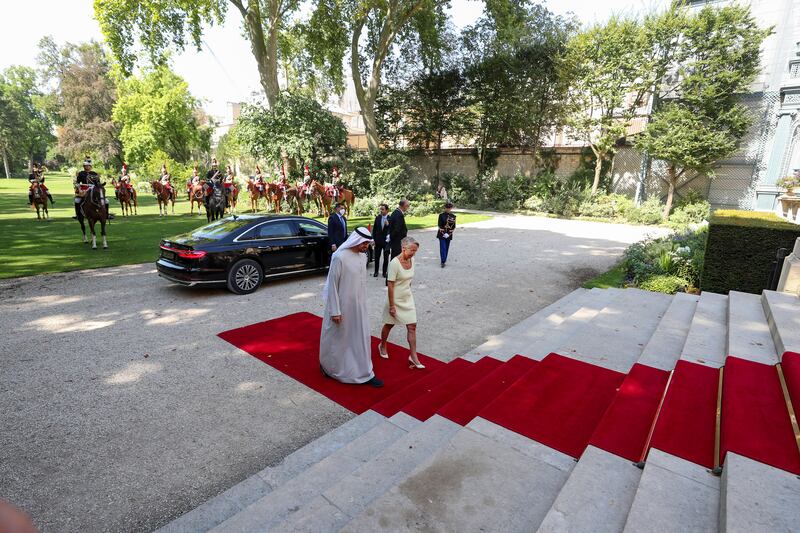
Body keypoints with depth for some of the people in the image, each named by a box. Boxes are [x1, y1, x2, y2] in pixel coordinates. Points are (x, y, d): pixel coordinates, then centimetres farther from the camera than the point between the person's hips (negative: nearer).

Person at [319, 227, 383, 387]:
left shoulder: (360, 256, 2)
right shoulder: (339, 257, -20)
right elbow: (332, 285, -17)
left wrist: (362, 304, 15)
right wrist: (335, 311, -16)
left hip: (358, 306, 6)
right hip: (343, 307, -6)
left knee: (362, 338, 10)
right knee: (337, 339, 13)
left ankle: (365, 374, 21)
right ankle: (326, 365, 38)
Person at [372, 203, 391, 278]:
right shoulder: (378, 218, 2)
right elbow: (374, 229, 7)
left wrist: (388, 225, -27)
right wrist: (373, 239, 3)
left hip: (386, 241, -2)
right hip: (378, 241, 3)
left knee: (386, 258, 7)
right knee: (377, 257, 10)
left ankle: (384, 272, 20)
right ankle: (376, 272, 22)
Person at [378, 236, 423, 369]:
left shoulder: (411, 260, -3)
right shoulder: (395, 263, -23)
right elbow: (390, 285, -21)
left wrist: (408, 291, 14)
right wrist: (392, 306, -20)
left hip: (408, 299, 6)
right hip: (395, 299, -5)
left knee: (412, 326, 3)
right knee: (389, 325, 15)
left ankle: (413, 356, 12)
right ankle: (382, 346, 42)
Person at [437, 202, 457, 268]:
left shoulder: (453, 216, 4)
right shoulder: (441, 215, -4)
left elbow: (454, 227, 4)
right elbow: (439, 225, -6)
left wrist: (449, 234, -8)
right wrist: (444, 233, -15)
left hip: (449, 235, 3)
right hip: (442, 234, -3)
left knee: (447, 248, 9)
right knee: (443, 248, -10)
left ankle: (444, 260, 19)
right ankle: (443, 262, -12)